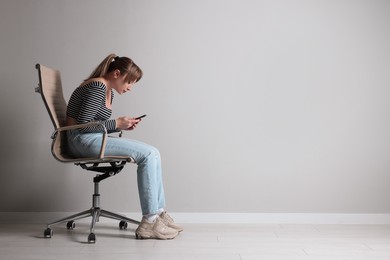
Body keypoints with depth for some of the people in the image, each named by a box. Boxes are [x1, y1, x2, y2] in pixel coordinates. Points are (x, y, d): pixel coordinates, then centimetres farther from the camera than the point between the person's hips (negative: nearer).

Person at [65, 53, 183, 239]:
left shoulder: (109, 92, 17)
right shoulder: (97, 88, -14)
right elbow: (82, 125, -18)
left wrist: (123, 125, 3)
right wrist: (117, 123, -13)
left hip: (93, 139, 10)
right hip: (83, 141, -10)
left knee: (152, 154, -1)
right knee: (147, 155, -19)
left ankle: (158, 213, -2)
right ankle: (149, 222, -18)